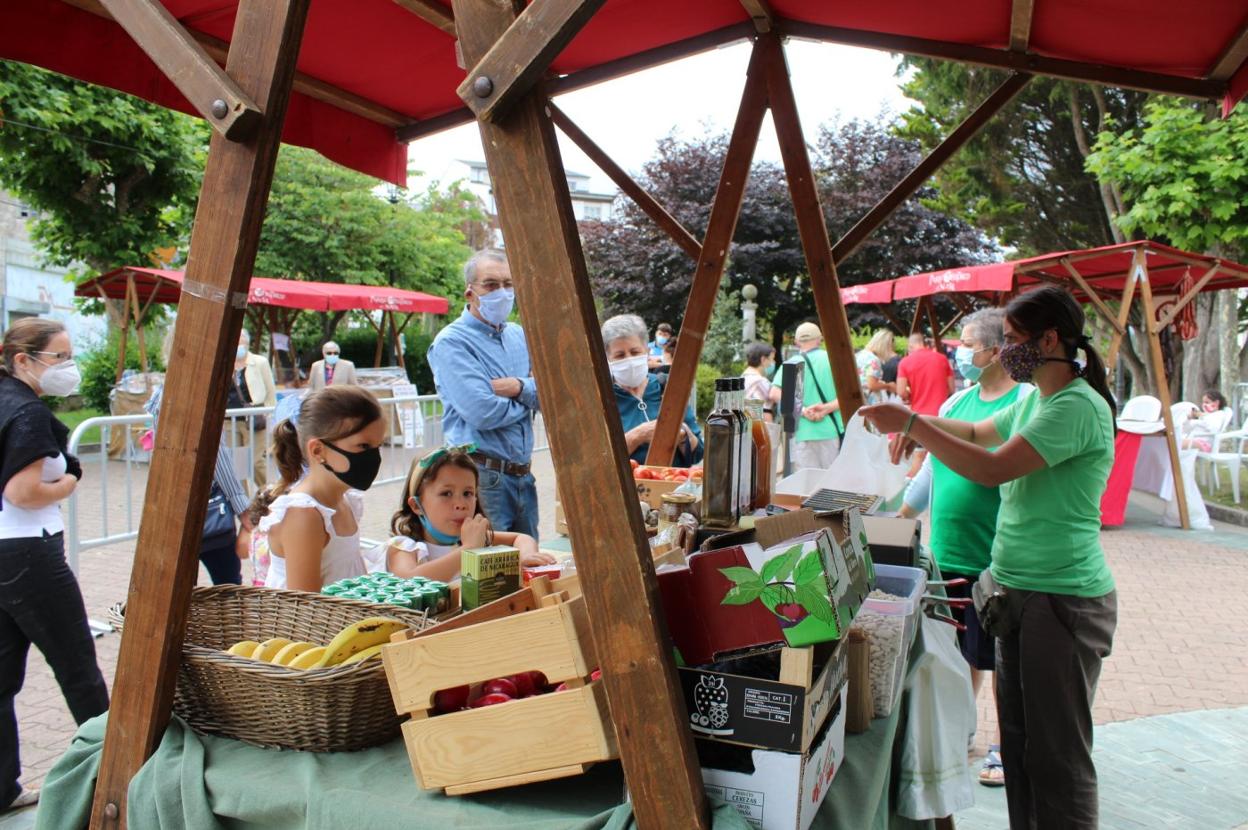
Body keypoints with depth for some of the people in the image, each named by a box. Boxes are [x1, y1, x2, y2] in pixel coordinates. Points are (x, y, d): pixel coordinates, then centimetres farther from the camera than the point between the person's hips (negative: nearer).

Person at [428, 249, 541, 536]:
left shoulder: (519, 336, 13)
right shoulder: (451, 342, -10)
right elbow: (482, 412, -21)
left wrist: (521, 387, -15)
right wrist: (529, 397, -4)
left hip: (522, 473, 7)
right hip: (482, 476, -7)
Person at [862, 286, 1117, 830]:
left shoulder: (1079, 406, -18)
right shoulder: (1035, 401, 11)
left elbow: (993, 468, -26)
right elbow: (980, 434, 27)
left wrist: (914, 424, -20)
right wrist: (919, 425, 8)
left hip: (1063, 598, -9)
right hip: (1017, 588, 9)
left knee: (1057, 753, 1)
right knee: (1018, 742, 18)